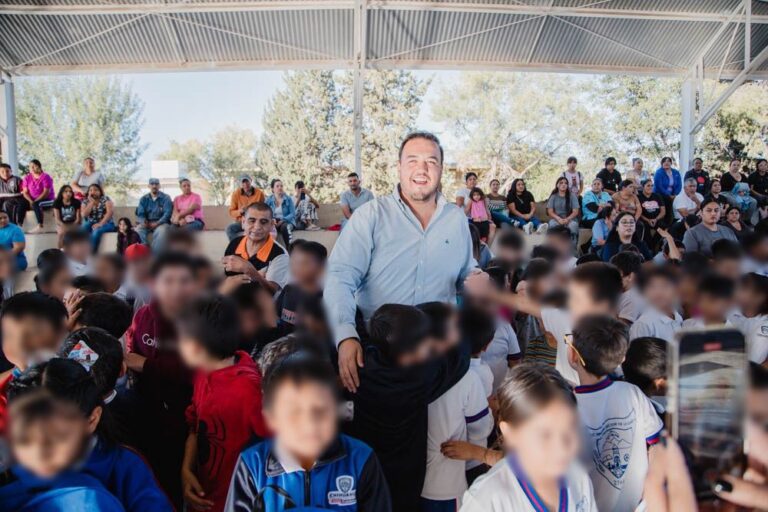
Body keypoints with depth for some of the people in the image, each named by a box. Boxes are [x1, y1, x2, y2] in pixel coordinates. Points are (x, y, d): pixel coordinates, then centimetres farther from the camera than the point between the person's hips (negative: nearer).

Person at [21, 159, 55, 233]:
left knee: (36, 204, -36)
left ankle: (40, 226, -39)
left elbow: (46, 192, -17)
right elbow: (25, 192, 4)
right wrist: (31, 201, -14)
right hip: (33, 200, 5)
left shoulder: (46, 177, -10)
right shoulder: (27, 178, 7)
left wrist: (35, 201, -21)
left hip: (48, 200, -5)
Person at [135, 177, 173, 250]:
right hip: (147, 223, 3)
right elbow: (140, 214, 6)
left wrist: (157, 223, -23)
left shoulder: (166, 198, 3)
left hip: (160, 222, -3)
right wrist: (143, 222, -18)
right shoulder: (143, 199, 13)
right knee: (138, 230, -30)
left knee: (160, 231, -38)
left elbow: (167, 213, -8)